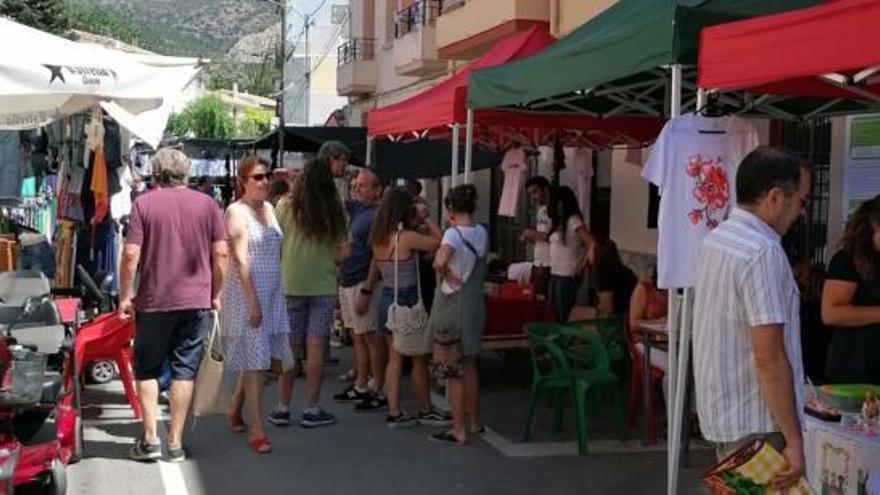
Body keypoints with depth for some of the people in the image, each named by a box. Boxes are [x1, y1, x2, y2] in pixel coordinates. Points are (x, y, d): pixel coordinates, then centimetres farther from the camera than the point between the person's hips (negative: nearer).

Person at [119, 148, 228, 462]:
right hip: (196, 301, 1)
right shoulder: (206, 204, 3)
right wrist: (216, 294, 10)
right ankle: (175, 442, 10)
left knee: (147, 369, 12)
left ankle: (150, 439, 10)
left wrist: (125, 296, 0)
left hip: (154, 302, -1)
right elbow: (221, 253, 0)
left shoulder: (144, 204, -2)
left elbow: (131, 254, -8)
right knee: (184, 371, 6)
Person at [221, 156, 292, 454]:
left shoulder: (269, 208, 13)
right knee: (254, 363, -6)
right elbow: (240, 260, -16)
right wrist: (253, 302, -20)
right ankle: (257, 432, -2)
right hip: (246, 295, -7)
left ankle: (235, 413, 32)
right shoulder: (237, 211, -9)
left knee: (256, 359, 13)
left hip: (272, 295, 7)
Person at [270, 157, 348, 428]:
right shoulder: (335, 211, 0)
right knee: (315, 346, 3)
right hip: (323, 286, 0)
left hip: (290, 284, 0)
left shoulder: (286, 206, -3)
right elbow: (341, 253, 1)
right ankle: (312, 409, 7)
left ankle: (282, 408, 12)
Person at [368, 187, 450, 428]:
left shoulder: (378, 238, 3)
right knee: (420, 359, 8)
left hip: (387, 301, 7)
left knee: (395, 358, 12)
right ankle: (425, 410, 19)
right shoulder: (406, 237, -19)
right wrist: (426, 217, -3)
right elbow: (439, 241, -16)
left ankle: (394, 412, 14)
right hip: (408, 302, -7)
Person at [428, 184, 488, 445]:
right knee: (469, 366, 19)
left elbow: (439, 261, -34)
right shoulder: (482, 232, 4)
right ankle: (474, 423, 29)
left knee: (452, 370, 2)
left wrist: (448, 276, -16)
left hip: (452, 304, -7)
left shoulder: (454, 233, -17)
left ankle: (459, 431, 6)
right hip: (475, 303, 7)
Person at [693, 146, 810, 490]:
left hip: (720, 408, 9)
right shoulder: (762, 252, -21)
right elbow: (769, 358, -24)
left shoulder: (715, 239, 8)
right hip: (754, 421, -9)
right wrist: (793, 439, -19)